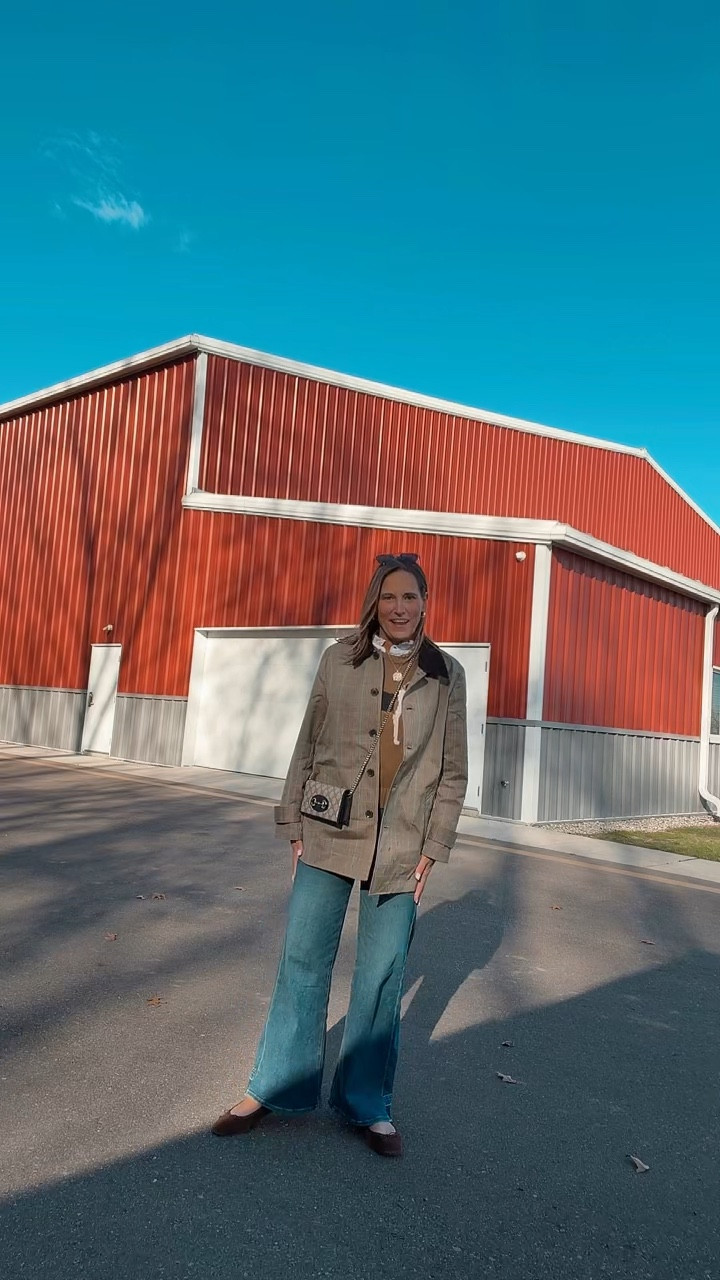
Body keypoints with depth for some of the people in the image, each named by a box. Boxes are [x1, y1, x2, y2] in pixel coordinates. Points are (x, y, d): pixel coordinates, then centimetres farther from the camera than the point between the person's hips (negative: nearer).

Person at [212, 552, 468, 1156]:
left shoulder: (446, 675, 1)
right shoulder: (339, 660, 0)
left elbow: (453, 770, 4)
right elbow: (308, 748, 4)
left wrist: (432, 849, 0)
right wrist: (295, 827, 1)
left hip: (400, 845, 0)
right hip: (330, 834, 0)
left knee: (382, 976, 10)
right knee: (303, 960, 9)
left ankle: (369, 1105, 30)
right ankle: (274, 1087, 29)